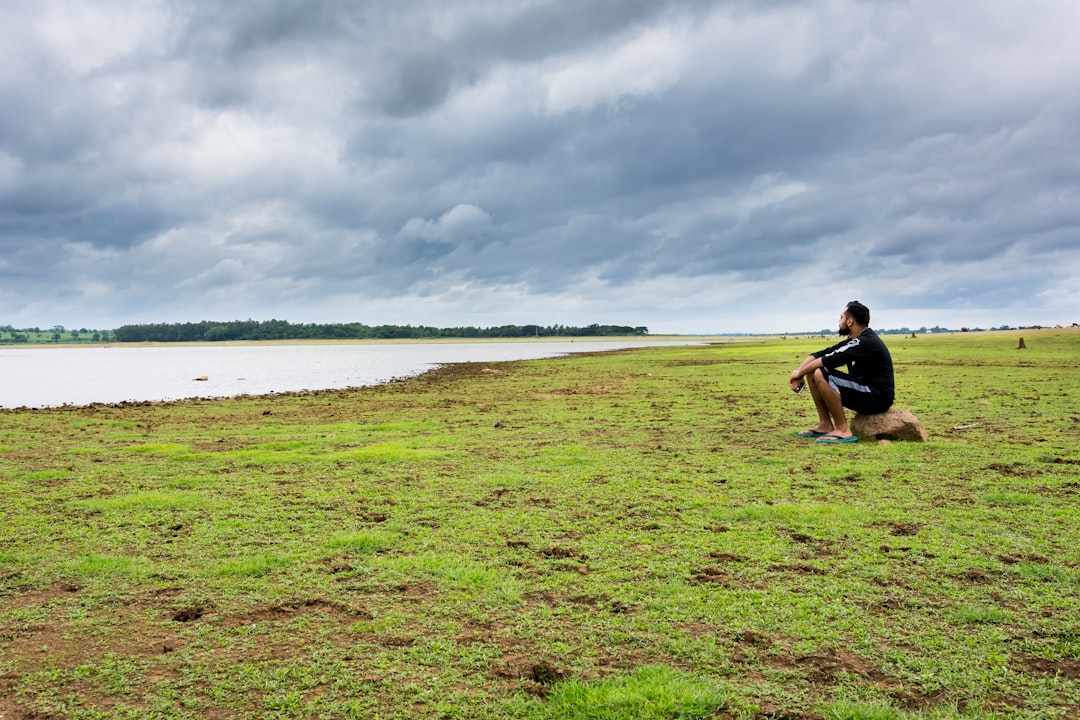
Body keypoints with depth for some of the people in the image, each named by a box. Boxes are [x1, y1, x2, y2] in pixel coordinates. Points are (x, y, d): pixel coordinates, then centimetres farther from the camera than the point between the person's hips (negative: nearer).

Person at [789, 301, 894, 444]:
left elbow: (829, 360, -21)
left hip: (878, 398, -10)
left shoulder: (866, 342, -18)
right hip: (863, 392, 10)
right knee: (812, 372, 7)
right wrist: (799, 372, -4)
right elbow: (820, 355, 10)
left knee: (821, 375, -26)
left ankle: (842, 431, -20)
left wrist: (800, 372, -10)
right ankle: (825, 425, 6)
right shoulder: (852, 342, 11)